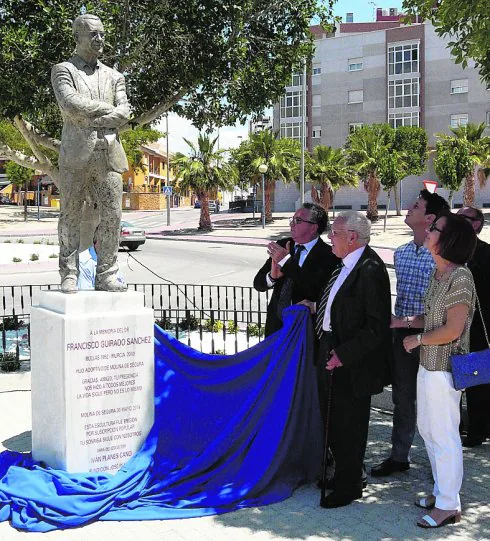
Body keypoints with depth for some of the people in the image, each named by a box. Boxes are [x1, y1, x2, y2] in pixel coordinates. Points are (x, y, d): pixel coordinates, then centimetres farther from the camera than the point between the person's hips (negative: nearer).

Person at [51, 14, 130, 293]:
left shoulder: (114, 76, 20)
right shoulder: (63, 70, 9)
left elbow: (124, 114, 4)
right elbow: (71, 105, -10)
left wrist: (90, 119, -9)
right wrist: (106, 107, -2)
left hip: (109, 152, 3)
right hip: (76, 153, -3)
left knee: (112, 216, -2)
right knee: (71, 216, -1)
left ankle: (107, 275, 3)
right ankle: (69, 276, 3)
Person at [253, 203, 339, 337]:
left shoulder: (328, 255, -14)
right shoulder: (282, 245, 3)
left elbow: (316, 290, -28)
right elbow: (258, 283, 3)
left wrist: (287, 261, -26)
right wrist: (272, 276, -20)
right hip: (276, 324, 5)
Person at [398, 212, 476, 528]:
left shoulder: (460, 277, -20)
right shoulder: (438, 274, 8)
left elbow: (452, 330, -22)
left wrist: (417, 340, -12)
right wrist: (406, 322, 7)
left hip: (444, 368, -9)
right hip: (428, 364, 9)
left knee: (444, 436, 3)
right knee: (427, 428, 20)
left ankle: (449, 505, 18)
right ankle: (442, 490, 36)